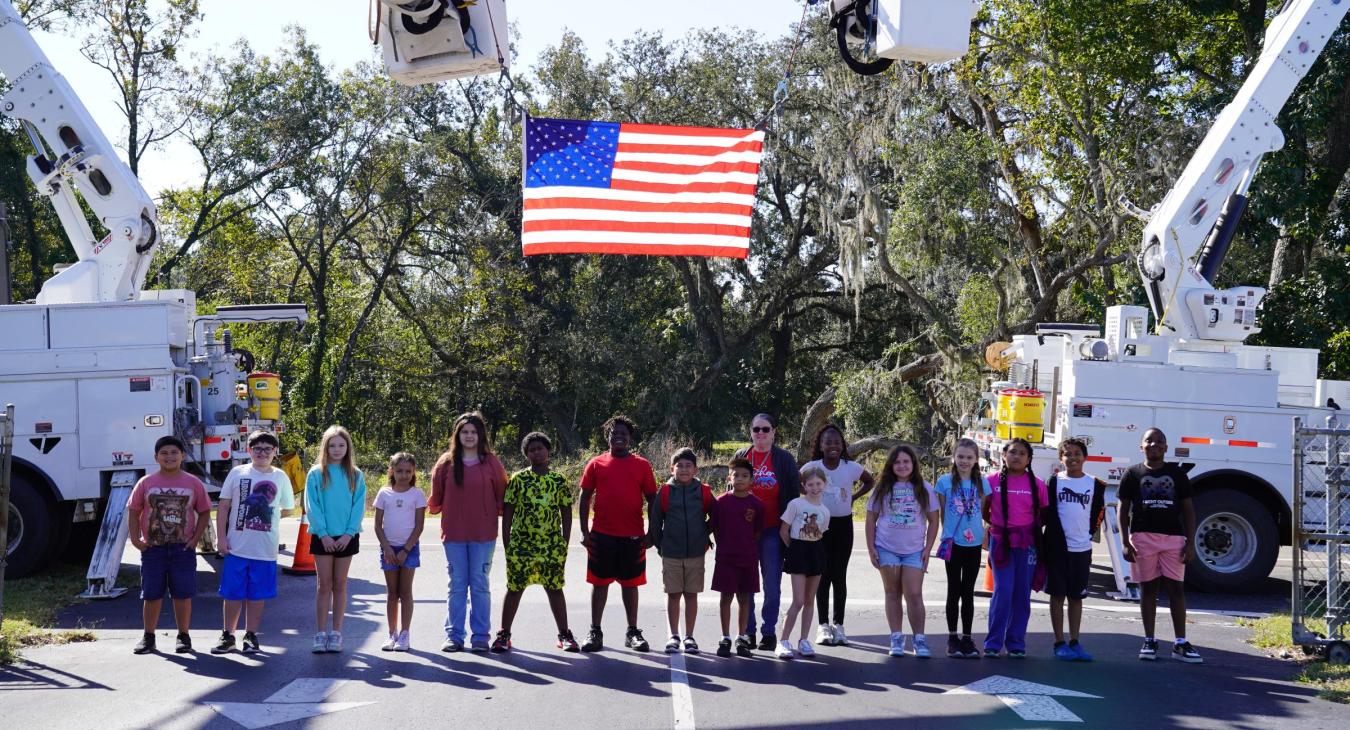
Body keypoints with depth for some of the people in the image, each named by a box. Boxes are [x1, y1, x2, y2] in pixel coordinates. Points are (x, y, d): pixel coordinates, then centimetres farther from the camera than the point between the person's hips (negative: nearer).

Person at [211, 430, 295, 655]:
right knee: (232, 594, 5)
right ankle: (228, 635, 17)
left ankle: (250, 636, 18)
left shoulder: (280, 477, 5)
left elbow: (288, 508, 15)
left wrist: (267, 515, 4)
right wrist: (221, 537, -4)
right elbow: (223, 506, 2)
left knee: (257, 595, 7)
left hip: (265, 550, 1)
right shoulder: (237, 473, 2)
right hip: (236, 548, -1)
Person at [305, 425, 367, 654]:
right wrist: (323, 533, -12)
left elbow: (359, 506, 1)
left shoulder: (355, 475, 4)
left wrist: (349, 533, -10)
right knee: (324, 585, 1)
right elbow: (311, 506, -4)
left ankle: (336, 633, 11)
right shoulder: (316, 474, -1)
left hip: (347, 537, 1)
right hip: (322, 537, -1)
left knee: (340, 585, 7)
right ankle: (321, 633, 4)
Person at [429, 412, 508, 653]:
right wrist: (433, 507, -1)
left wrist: (503, 515, 0)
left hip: (483, 534, -1)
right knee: (457, 585, 5)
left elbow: (501, 495, 6)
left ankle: (480, 636, 7)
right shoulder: (446, 463, 4)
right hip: (453, 534, 1)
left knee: (480, 584, 2)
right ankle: (454, 636, 10)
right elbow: (436, 498, 11)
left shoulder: (490, 463, 3)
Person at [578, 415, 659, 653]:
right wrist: (585, 531, -2)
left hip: (633, 535, 0)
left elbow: (651, 499, 6)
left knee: (630, 583, 8)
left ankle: (632, 632, 15)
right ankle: (595, 631, 12)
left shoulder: (642, 465, 4)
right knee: (599, 582, 5)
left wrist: (652, 533, 0)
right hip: (602, 534, 0)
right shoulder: (596, 464, 4)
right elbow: (585, 498, 5)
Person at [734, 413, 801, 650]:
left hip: (772, 530, -2)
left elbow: (794, 494, 4)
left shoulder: (784, 459, 2)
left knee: (772, 583, -1)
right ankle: (748, 631, 13)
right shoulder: (741, 457, 8)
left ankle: (769, 632, 8)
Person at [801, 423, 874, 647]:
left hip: (843, 525, 1)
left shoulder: (852, 467, -3)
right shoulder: (812, 467, -6)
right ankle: (824, 626, 6)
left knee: (840, 576, 5)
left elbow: (870, 481, 14)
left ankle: (838, 625, 12)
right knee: (823, 575, 1)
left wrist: (854, 497, 2)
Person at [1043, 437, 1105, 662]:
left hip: (1082, 548, 2)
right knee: (1058, 595, 2)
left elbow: (1096, 514, 13)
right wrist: (1050, 537, -3)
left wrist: (1086, 533, 10)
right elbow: (1046, 512, -1)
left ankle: (1074, 642, 15)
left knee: (1077, 596, 9)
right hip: (1057, 547, -2)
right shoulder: (1055, 481, 0)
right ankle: (1060, 643, 7)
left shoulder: (1095, 484, 5)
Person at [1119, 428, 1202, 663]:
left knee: (1175, 588, -2)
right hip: (1143, 537, -1)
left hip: (1173, 538, 1)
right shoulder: (1133, 474, 7)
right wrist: (1126, 542, -3)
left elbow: (1188, 509, 9)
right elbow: (1123, 510, 6)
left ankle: (1180, 644, 0)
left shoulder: (1177, 474, 10)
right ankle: (1149, 641, 9)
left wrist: (1190, 542, 0)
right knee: (1148, 588, 3)